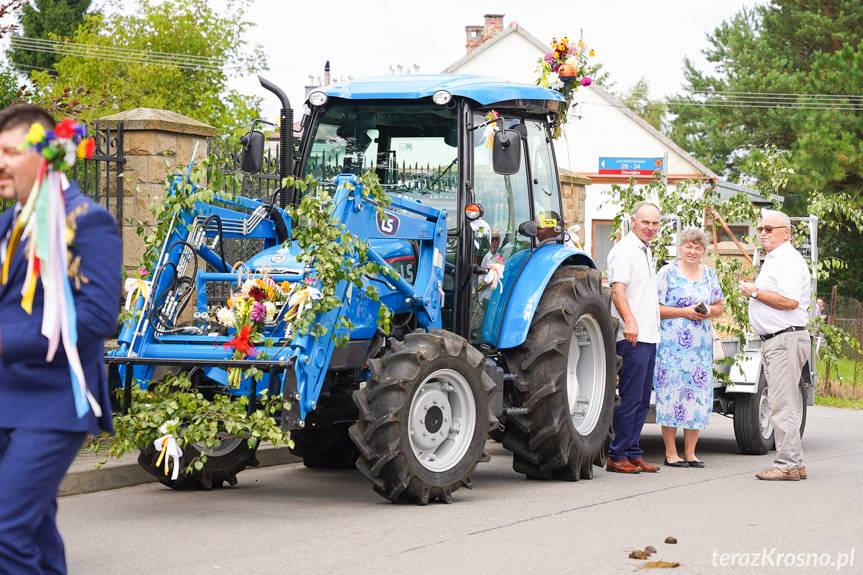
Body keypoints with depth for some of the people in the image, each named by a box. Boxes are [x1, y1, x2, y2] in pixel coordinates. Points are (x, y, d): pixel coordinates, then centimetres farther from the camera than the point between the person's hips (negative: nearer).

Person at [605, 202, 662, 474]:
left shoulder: (646, 251, 20)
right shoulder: (624, 250, -9)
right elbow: (617, 289, -21)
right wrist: (630, 321, -34)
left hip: (649, 336, 10)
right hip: (633, 338, -10)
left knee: (642, 400, 11)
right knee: (630, 398, -9)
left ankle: (633, 453, 15)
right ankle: (617, 456, -5)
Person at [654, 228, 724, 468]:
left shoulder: (709, 274, 15)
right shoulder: (668, 272, 0)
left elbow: (719, 307, 21)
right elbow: (655, 308, -6)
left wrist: (709, 311, -1)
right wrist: (685, 312, -12)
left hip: (701, 344, 5)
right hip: (672, 342, -5)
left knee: (698, 394, 2)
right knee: (672, 392, -7)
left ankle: (690, 452, 10)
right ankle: (671, 453, -1)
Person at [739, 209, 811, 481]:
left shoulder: (788, 259, -11)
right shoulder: (773, 259, 21)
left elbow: (789, 300, -24)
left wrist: (756, 292, -14)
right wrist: (755, 291, 14)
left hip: (786, 339, -11)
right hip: (772, 340, 11)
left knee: (782, 405, -11)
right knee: (783, 404, 11)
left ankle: (787, 464, -11)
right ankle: (794, 464, 15)